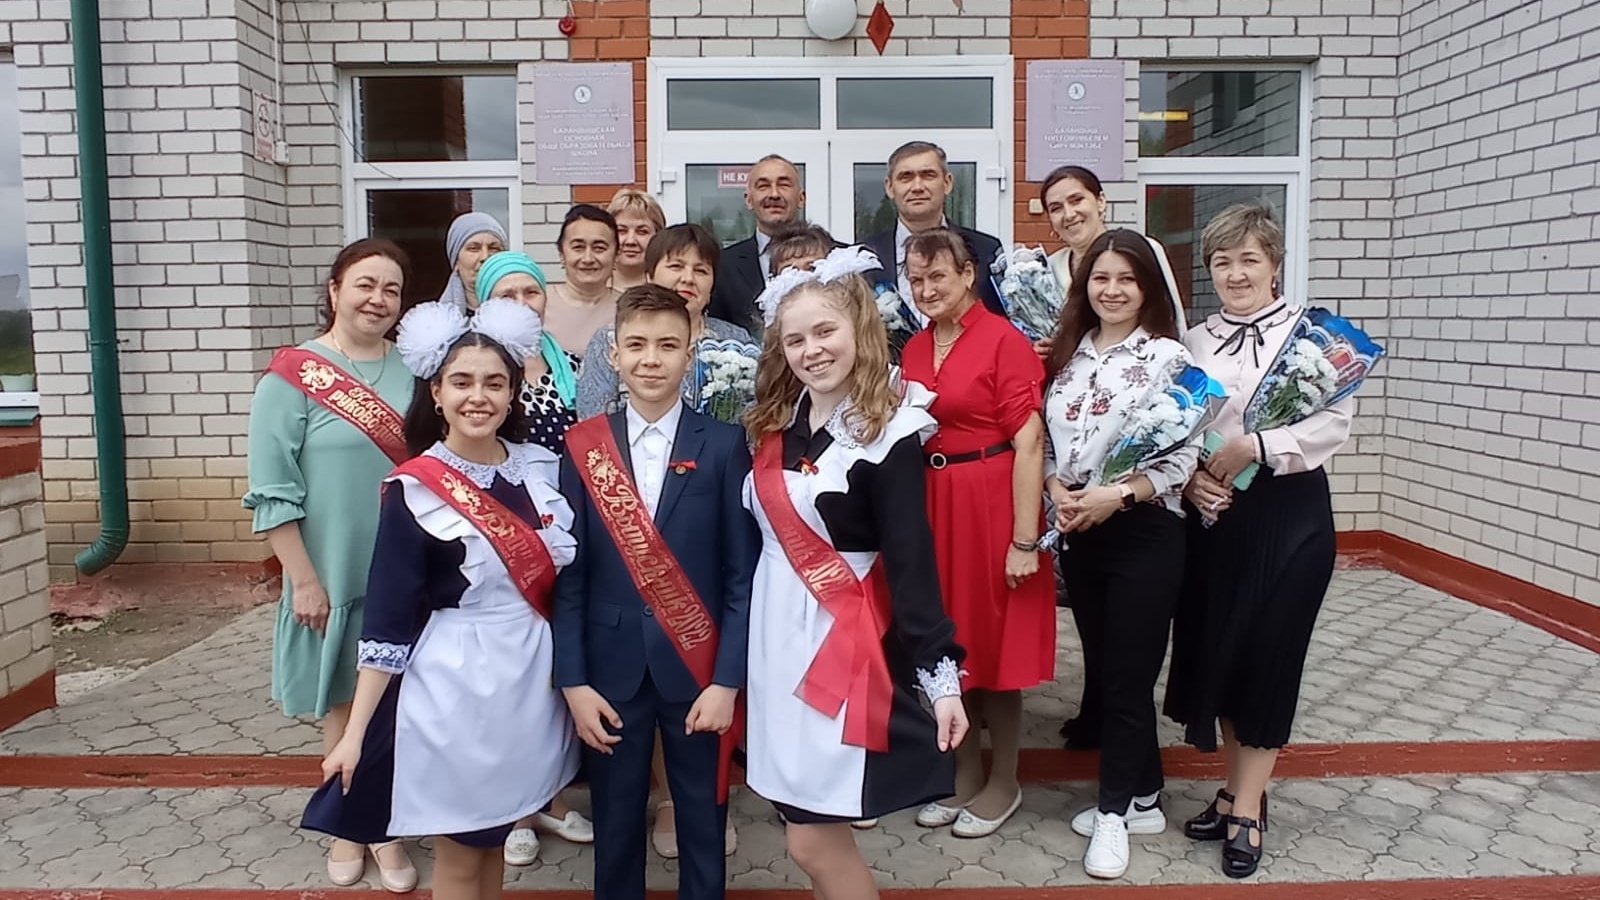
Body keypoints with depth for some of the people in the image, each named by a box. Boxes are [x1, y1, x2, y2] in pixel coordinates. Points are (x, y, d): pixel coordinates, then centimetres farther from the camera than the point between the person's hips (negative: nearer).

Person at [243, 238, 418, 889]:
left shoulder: (414, 373, 3)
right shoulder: (293, 376, -8)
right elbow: (272, 494, -9)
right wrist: (304, 579, -11)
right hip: (334, 578, -3)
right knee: (341, 703, 14)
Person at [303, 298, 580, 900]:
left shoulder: (540, 466, 0)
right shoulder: (415, 492, -14)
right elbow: (387, 622, -12)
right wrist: (356, 732, -13)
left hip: (530, 677, 4)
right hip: (454, 685, -4)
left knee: (494, 835, 20)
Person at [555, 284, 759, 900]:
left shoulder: (724, 445, -5)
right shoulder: (583, 447, -1)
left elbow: (743, 573, -5)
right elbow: (569, 574, 0)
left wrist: (727, 680, -10)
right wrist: (572, 681, -5)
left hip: (696, 666, -1)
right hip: (611, 666, 1)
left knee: (702, 823, 13)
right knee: (615, 823, 15)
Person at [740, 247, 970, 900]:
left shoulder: (886, 434, -13)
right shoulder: (777, 424, 7)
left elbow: (911, 560, -16)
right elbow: (759, 530, 10)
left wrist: (940, 674, -18)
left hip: (841, 636, -6)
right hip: (773, 627, 7)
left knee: (811, 841, 0)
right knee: (815, 831, 15)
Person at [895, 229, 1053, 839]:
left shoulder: (1004, 340, -11)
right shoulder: (913, 349, 9)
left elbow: (1029, 442, -16)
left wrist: (1025, 539, -18)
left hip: (990, 503, -6)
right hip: (930, 505, 6)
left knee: (993, 637, 6)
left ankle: (1004, 781, 25)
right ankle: (964, 772, 32)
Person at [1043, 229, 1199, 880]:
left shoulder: (1167, 356, -7)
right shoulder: (1069, 352, 9)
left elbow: (1184, 455, -12)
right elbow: (1048, 437, 10)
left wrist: (1118, 495, -21)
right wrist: (1056, 488, -8)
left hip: (1143, 530, -6)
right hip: (1076, 530, 6)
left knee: (1127, 675, 2)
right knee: (1100, 670, 14)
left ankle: (1115, 811, 18)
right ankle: (1141, 798, 30)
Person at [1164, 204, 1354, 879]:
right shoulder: (1195, 341, 8)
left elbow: (1335, 423, -13)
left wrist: (1253, 448, -21)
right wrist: (1187, 477, -10)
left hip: (1289, 511, -4)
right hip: (1213, 514, 4)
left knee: (1268, 654, 2)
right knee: (1216, 652, 10)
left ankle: (1245, 811, 14)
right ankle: (1242, 789, 28)